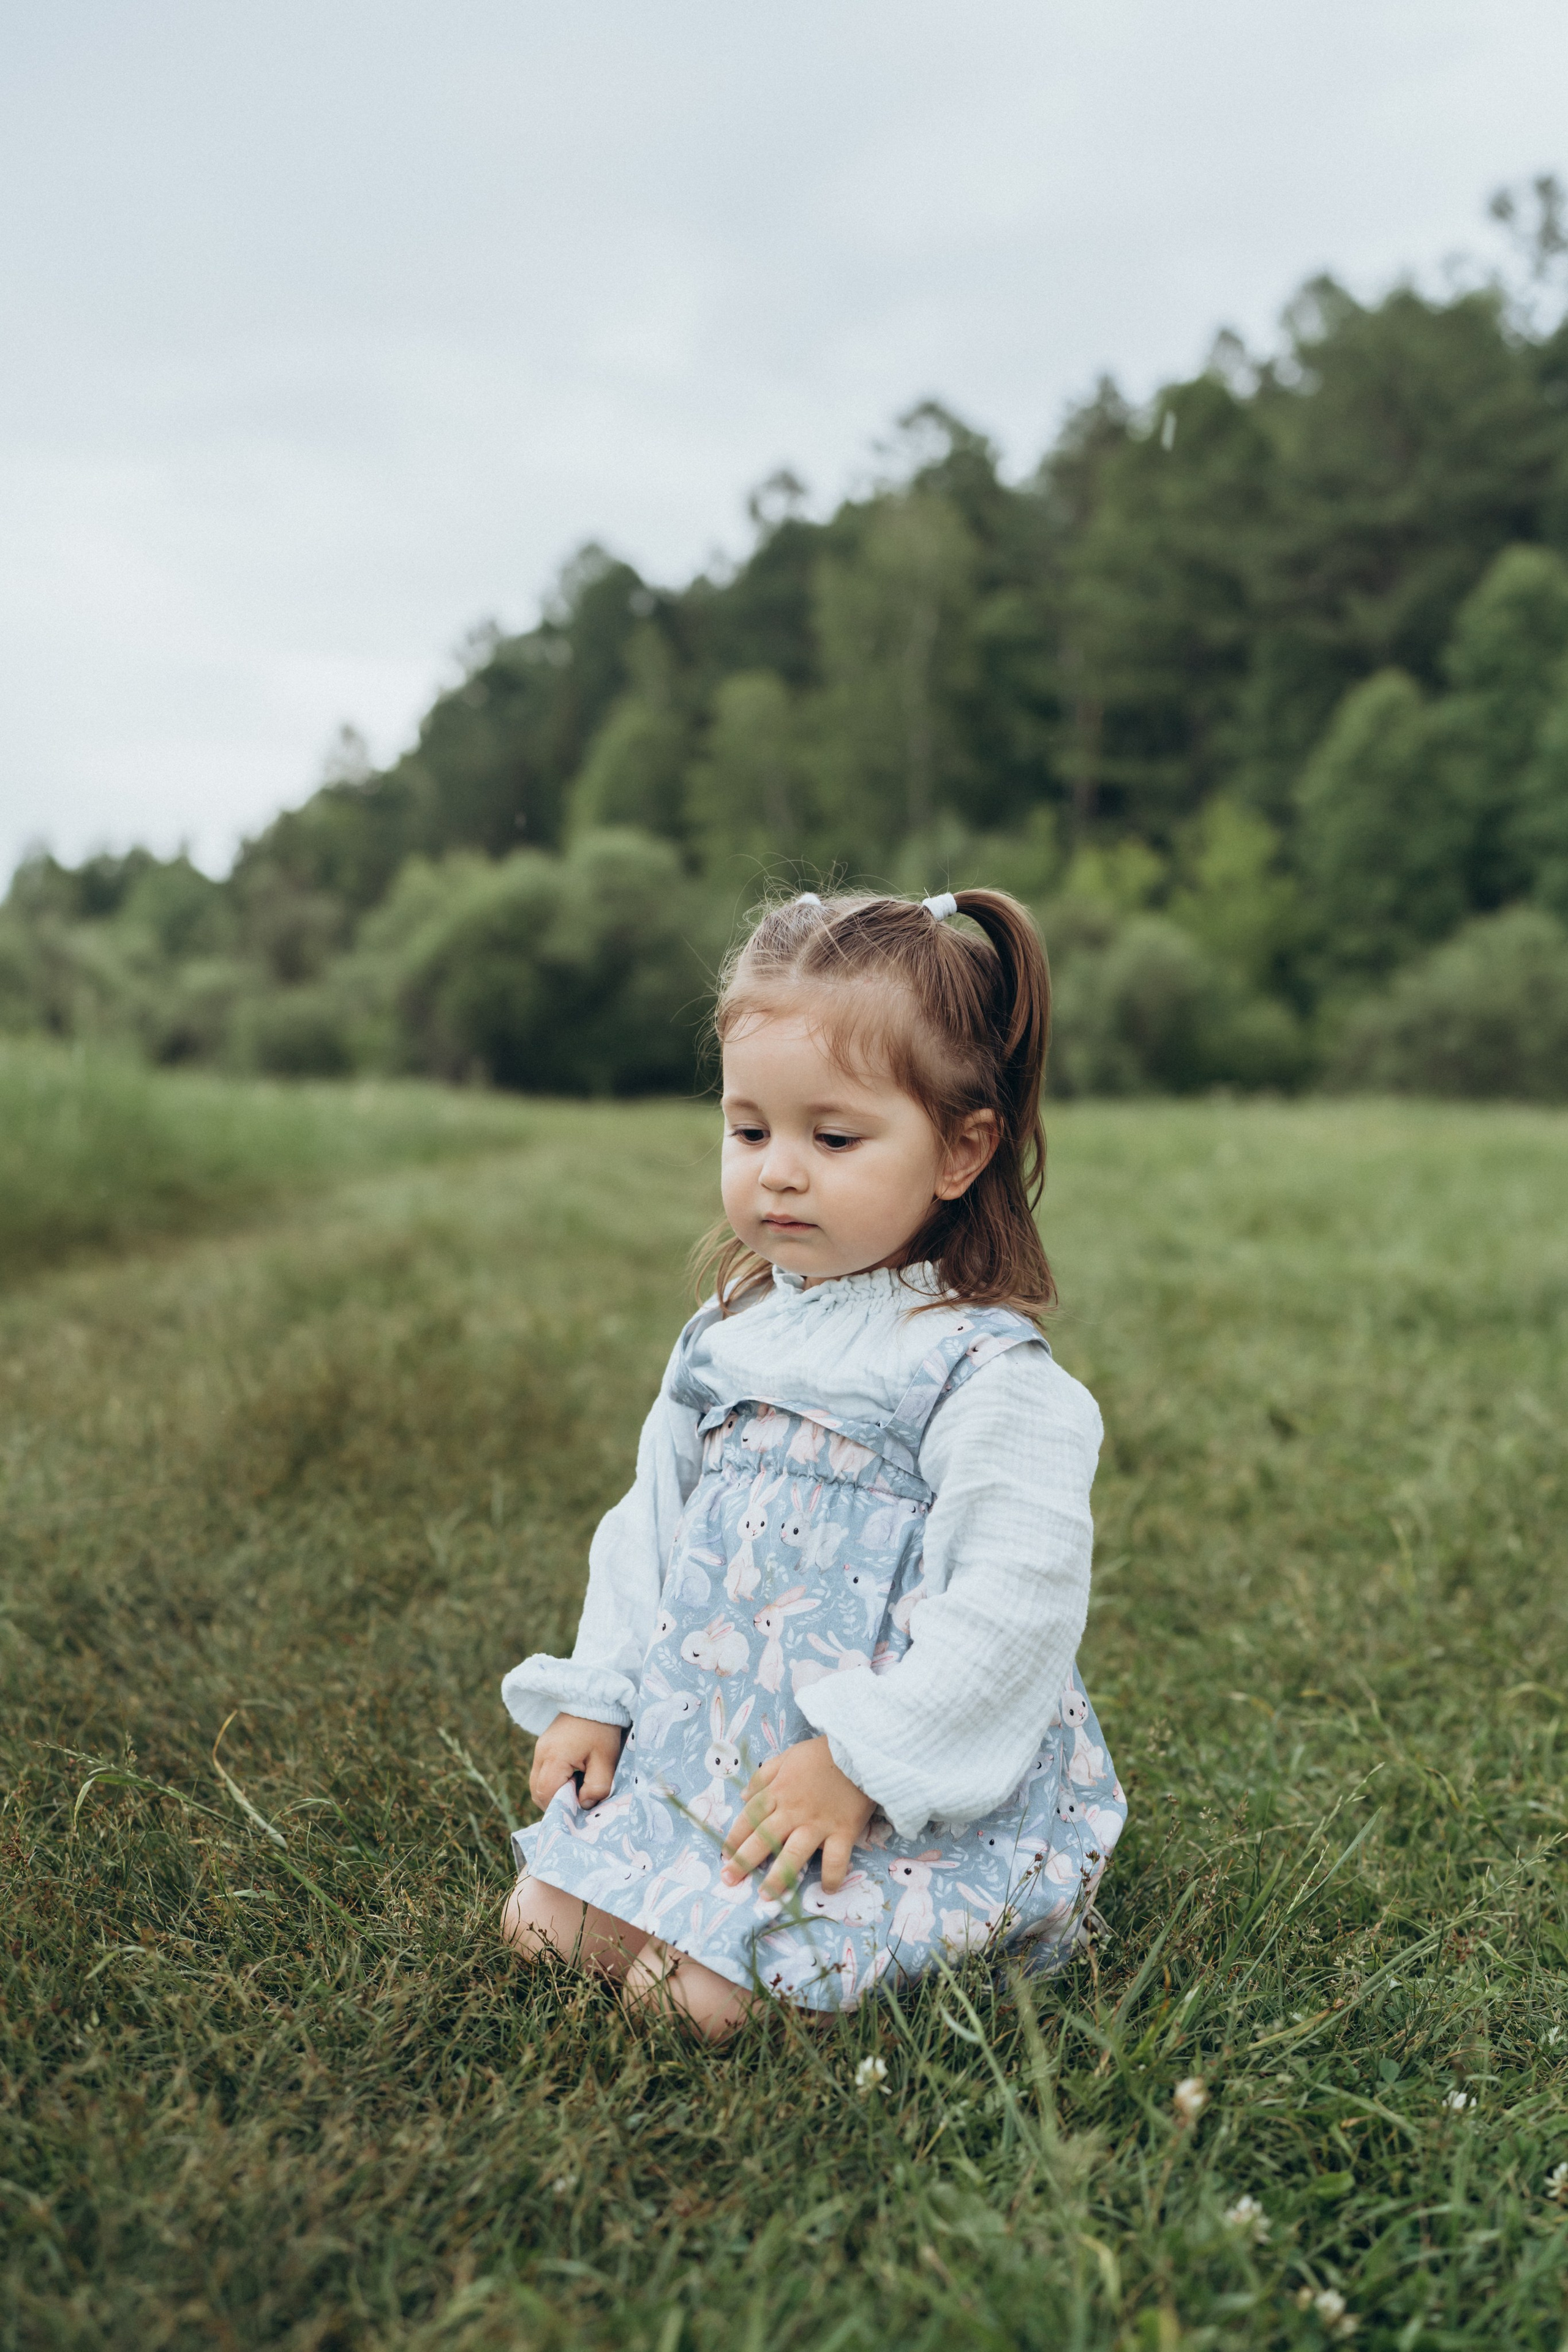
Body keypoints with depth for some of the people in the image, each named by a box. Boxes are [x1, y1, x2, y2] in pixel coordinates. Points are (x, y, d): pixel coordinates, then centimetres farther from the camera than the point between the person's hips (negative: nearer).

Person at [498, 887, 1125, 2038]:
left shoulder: (989, 1373, -16)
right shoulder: (729, 1337, 6)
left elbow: (1016, 1603, -22)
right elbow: (649, 1526, 15)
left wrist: (857, 1761, -22)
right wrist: (595, 1695, 6)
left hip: (910, 1800, -6)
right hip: (695, 1748, 7)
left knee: (702, 1991, -18)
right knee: (544, 1920, -2)